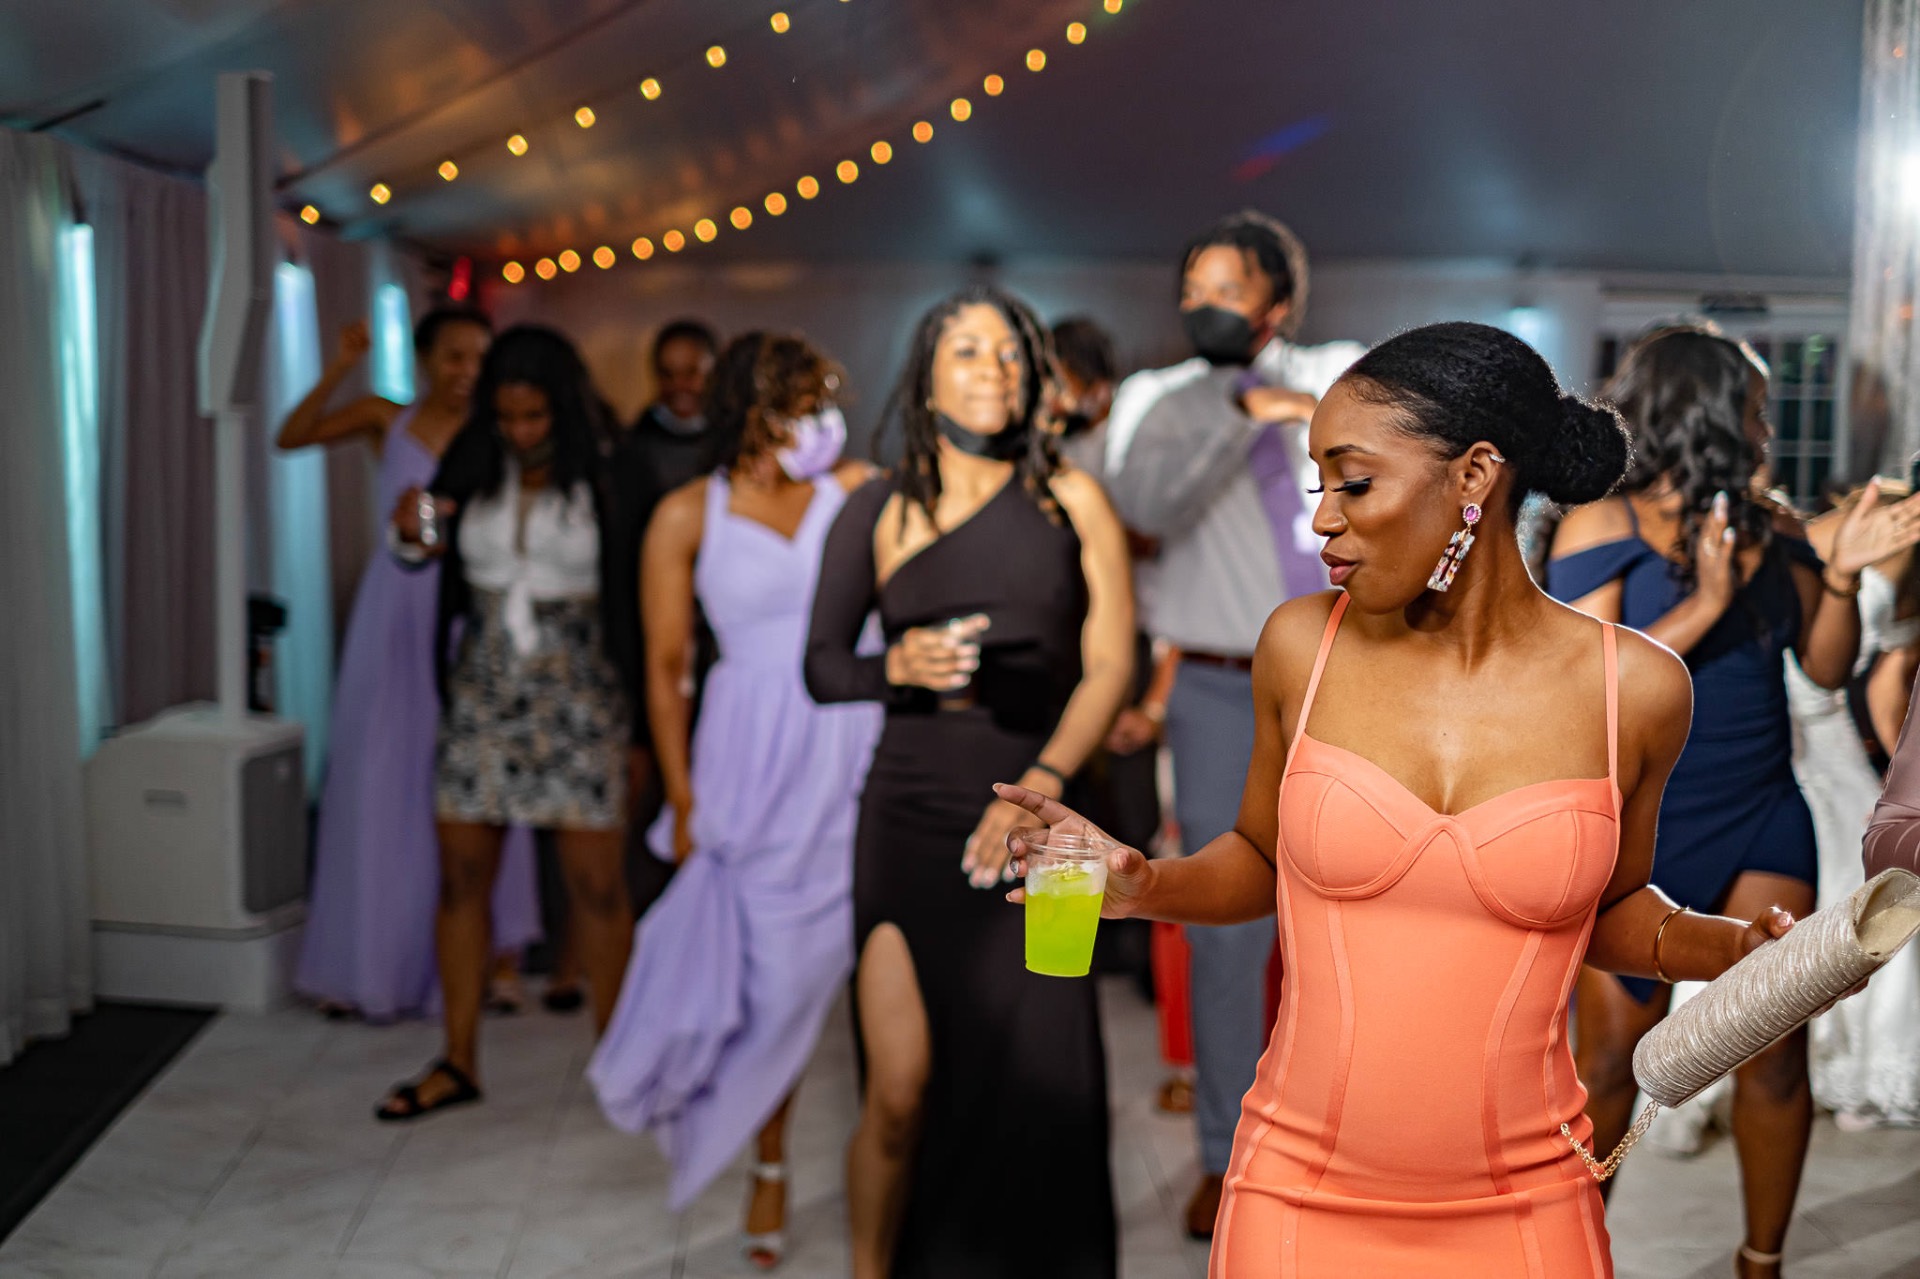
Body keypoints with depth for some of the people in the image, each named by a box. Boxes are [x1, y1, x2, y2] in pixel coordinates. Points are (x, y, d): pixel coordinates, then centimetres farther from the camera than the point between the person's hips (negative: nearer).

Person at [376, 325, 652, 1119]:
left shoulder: (607, 485, -3)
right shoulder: (471, 473, 4)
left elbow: (634, 605, -1)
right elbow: (428, 551, -6)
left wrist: (638, 727, -2)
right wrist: (412, 533, -31)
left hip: (578, 697, -3)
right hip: (482, 694, 3)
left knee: (597, 884, 0)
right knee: (461, 877, 6)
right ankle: (458, 1063, 18)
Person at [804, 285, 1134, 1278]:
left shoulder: (1072, 502, 7)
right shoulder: (879, 513, 9)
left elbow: (1110, 664, 0)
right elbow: (821, 666, 11)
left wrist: (1039, 786, -14)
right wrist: (902, 665, -11)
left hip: (1031, 819, 0)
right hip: (909, 821, 0)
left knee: (1036, 1090, -3)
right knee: (902, 1091, -4)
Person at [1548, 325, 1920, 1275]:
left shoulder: (1770, 527, 7)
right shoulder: (1605, 525, -8)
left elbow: (1827, 667, 10)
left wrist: (1841, 577, -5)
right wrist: (1704, 604, -23)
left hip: (1764, 818, 5)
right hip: (1639, 829, -4)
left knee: (1776, 1056, 4)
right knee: (1613, 1062, 2)